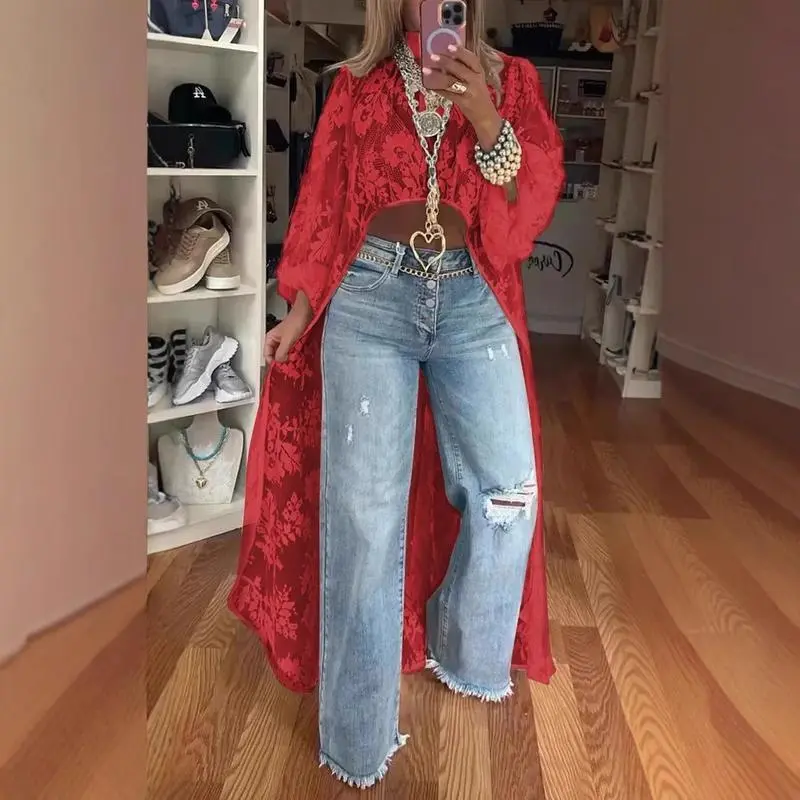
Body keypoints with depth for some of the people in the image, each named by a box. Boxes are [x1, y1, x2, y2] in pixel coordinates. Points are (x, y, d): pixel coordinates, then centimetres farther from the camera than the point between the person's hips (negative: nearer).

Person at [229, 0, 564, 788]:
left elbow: (535, 198, 1)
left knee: (509, 494, -1)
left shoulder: (510, 80, 13)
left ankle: (468, 656, 29)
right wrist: (300, 311, 4)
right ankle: (357, 739, 12)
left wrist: (484, 117, -15)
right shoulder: (356, 84, 11)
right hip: (369, 297, -1)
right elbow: (324, 202, 10)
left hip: (473, 300, 2)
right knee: (363, 509, -5)